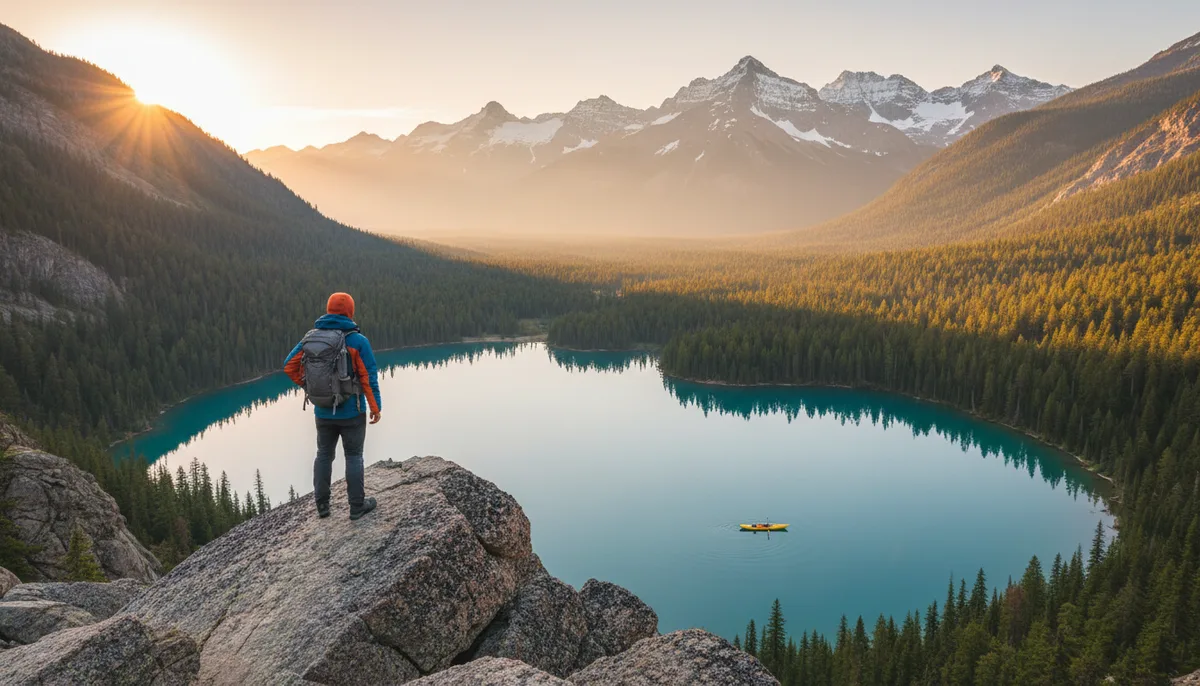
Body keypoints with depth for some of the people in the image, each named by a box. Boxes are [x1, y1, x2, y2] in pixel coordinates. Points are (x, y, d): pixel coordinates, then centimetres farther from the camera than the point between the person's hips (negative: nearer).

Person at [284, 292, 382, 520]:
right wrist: (375, 407, -6)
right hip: (351, 412, -4)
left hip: (323, 412, 4)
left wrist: (310, 387, 11)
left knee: (323, 455, 17)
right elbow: (369, 377, -14)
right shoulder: (357, 340, -14)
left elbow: (289, 366, 3)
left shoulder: (310, 338, 0)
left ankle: (322, 505, 24)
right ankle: (357, 506, 15)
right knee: (353, 457, 7)